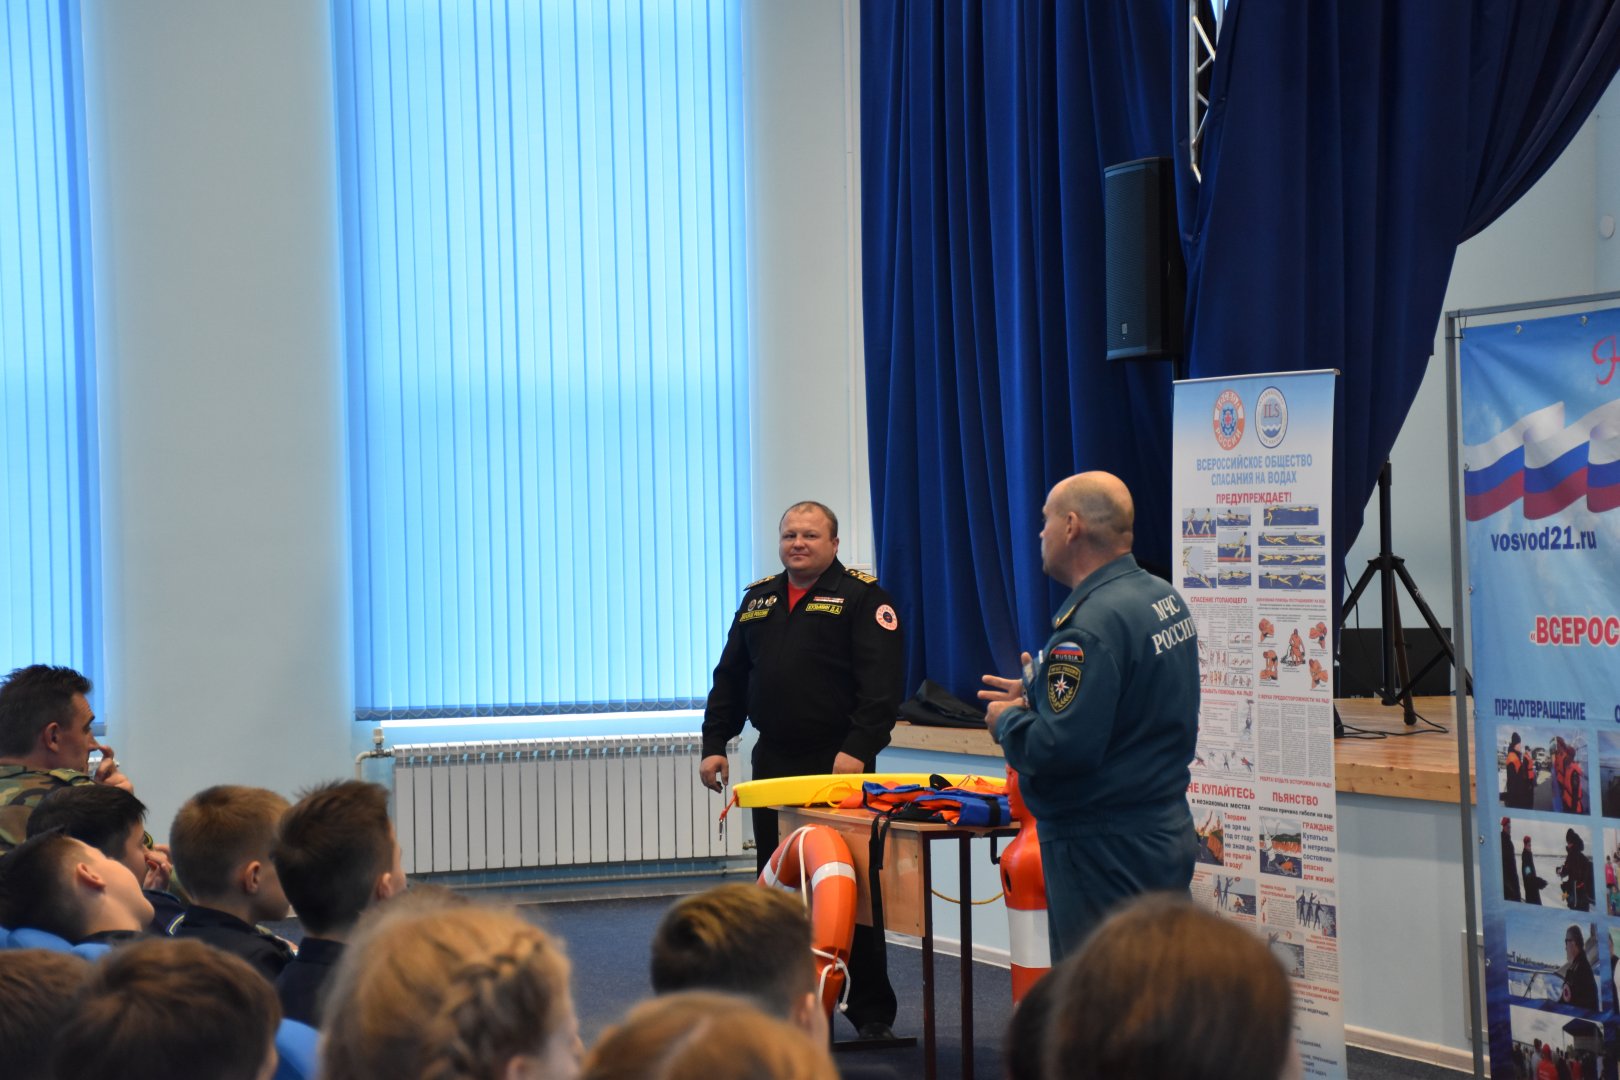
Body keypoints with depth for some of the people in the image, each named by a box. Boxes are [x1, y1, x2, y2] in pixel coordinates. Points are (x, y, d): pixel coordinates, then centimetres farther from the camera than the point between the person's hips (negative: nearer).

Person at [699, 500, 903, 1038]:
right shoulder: (758, 599, 16)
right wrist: (714, 744, 11)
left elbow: (881, 682, -13)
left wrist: (859, 748, -22)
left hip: (838, 767, -6)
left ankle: (871, 1010, 4)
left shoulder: (862, 596, -4)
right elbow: (730, 680, 19)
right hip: (773, 764, 6)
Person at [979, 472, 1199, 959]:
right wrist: (1038, 697, 18)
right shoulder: (1164, 598, 9)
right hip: (1166, 834, 10)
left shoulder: (1091, 625, -22)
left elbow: (1061, 749, -27)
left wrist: (1007, 720, -8)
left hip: (1105, 851, -10)